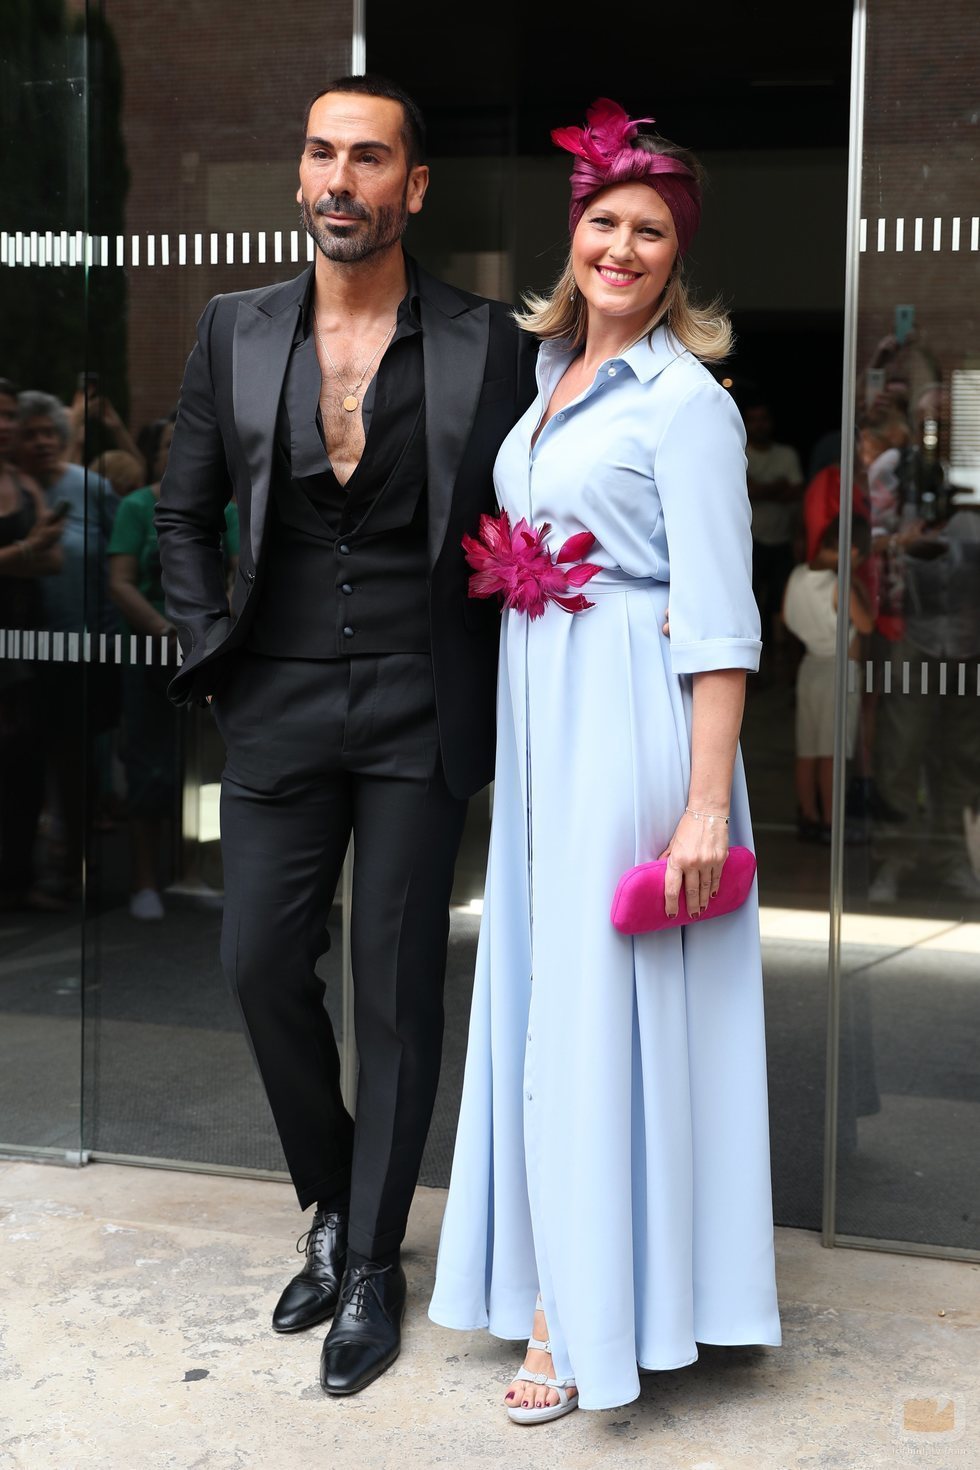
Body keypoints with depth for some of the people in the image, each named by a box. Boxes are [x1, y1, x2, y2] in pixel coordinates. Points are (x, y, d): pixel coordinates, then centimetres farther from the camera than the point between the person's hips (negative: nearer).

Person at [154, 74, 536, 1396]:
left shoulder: (487, 345, -3)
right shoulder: (237, 333, 4)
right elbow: (185, 514, 11)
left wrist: (499, 688, -2)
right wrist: (214, 654, 3)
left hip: (421, 712, -3)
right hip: (280, 707, 3)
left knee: (397, 992, 4)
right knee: (261, 964, 7)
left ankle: (372, 1267, 20)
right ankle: (331, 1207, 31)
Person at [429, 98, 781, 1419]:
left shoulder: (685, 400, -10)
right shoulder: (548, 381, 14)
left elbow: (720, 616, -15)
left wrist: (707, 802, -20)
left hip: (632, 725, -8)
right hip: (540, 718, 8)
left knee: (606, 1001, -2)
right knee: (541, 986, 13)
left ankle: (599, 1311, 11)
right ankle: (558, 1275, 27)